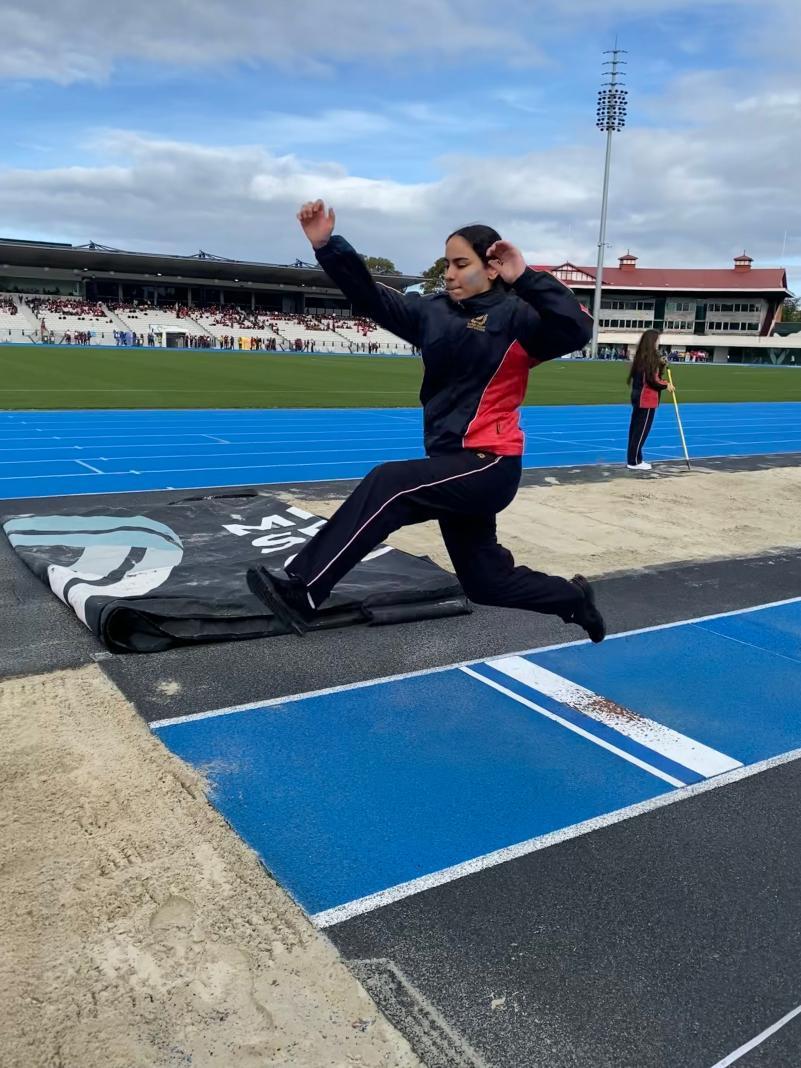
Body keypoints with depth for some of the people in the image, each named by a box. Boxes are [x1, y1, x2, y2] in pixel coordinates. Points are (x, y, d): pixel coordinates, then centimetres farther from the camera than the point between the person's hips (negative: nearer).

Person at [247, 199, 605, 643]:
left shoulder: (517, 316, -8)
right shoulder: (434, 311, 8)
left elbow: (576, 330, -25)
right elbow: (371, 296, 1)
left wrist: (526, 279, -29)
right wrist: (326, 245, -11)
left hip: (490, 464, -8)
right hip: (454, 463, 8)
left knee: (387, 486, -24)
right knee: (485, 582, 17)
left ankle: (302, 592, -21)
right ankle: (574, 598, 41)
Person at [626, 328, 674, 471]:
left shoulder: (641, 356, 11)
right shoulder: (650, 357, -15)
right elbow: (653, 380, -19)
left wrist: (661, 365, 3)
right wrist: (666, 385, -5)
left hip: (639, 396, 9)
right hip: (647, 399, -9)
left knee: (636, 429, 11)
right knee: (642, 431, -4)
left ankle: (633, 459, 16)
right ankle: (634, 462, 0)